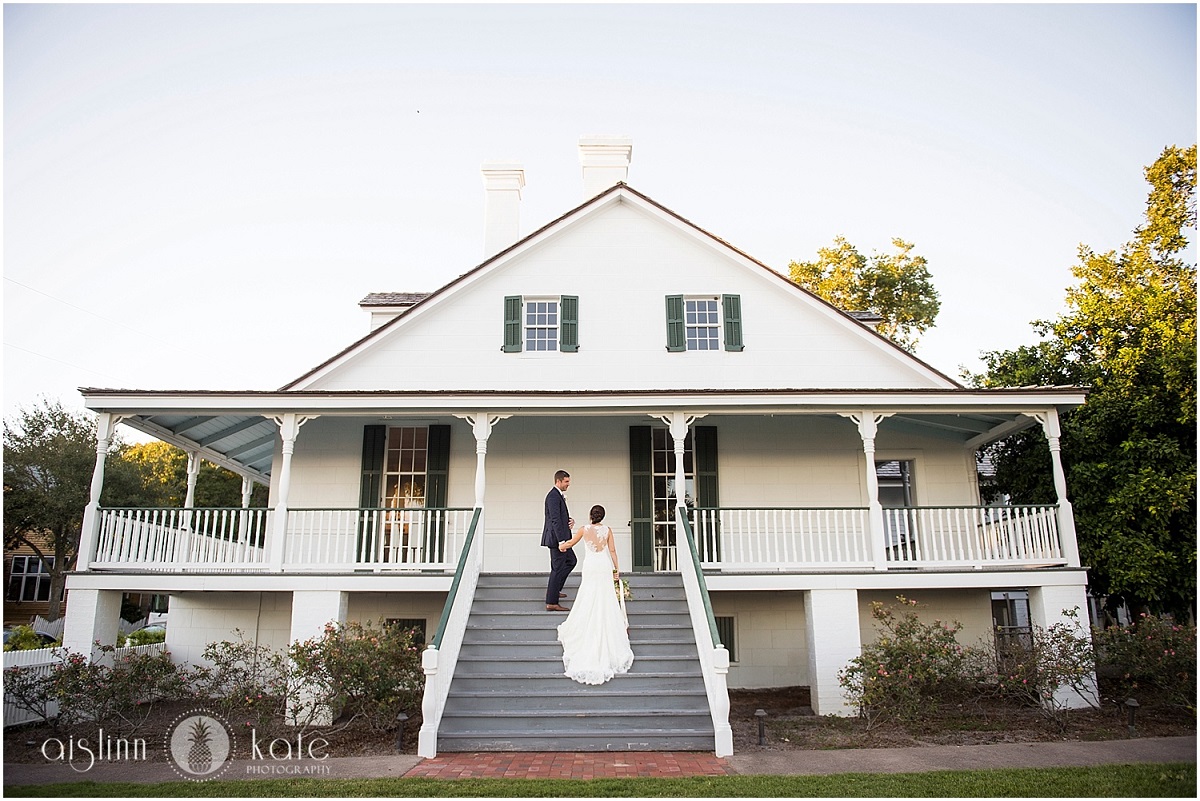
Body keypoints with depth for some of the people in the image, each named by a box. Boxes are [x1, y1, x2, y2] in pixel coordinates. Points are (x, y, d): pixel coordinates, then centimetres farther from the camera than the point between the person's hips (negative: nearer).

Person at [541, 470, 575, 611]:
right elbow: (555, 519, -24)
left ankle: (554, 589, 31)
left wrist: (570, 519, 3)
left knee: (571, 561, 22)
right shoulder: (553, 496, -18)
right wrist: (561, 541, -26)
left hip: (561, 537, 11)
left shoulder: (559, 495, 15)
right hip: (556, 537, -11)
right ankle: (552, 603, -1)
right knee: (558, 568, -6)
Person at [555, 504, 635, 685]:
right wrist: (616, 569, 8)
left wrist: (562, 546, 35)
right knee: (606, 602, 8)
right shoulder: (607, 530, -1)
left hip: (590, 568, 0)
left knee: (589, 603, 8)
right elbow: (612, 551, 0)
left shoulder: (584, 529, -2)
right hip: (605, 567, 1)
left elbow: (571, 542, 14)